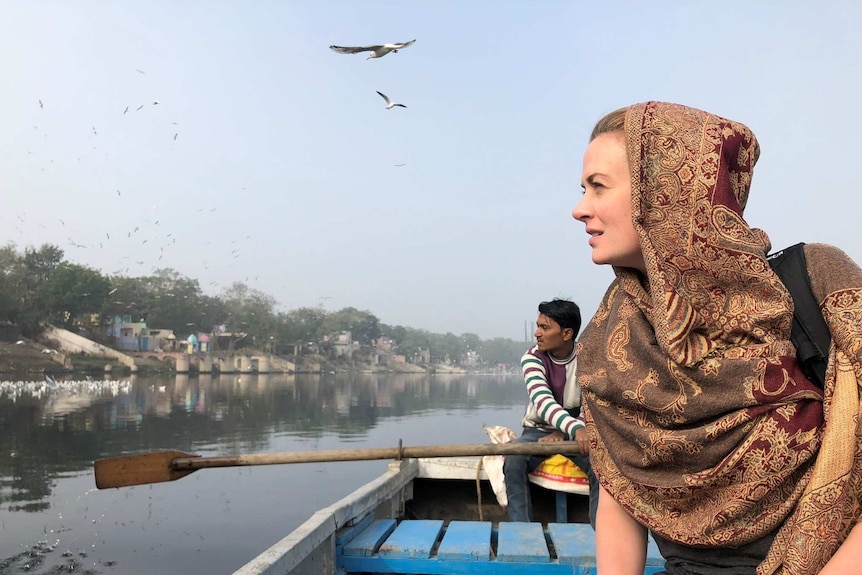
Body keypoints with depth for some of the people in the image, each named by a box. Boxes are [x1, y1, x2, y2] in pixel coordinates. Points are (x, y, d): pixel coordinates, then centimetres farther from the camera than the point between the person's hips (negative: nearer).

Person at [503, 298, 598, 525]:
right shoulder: (532, 358, -12)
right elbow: (543, 402, -29)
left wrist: (563, 433, -21)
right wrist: (576, 428, -47)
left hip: (576, 432, 0)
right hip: (538, 430, 0)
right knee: (512, 460, -31)